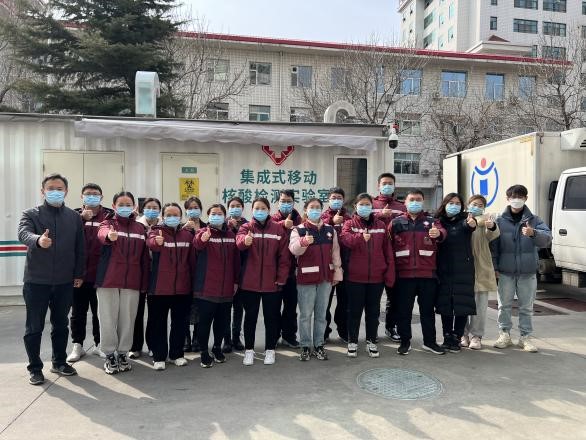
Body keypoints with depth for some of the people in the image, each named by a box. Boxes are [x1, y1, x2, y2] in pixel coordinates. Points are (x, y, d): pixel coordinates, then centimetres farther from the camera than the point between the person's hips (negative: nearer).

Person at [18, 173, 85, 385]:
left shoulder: (74, 217, 6)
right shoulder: (31, 214, -2)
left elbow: (80, 248, 7)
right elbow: (24, 234, -24)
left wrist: (79, 274, 3)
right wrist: (38, 240, -46)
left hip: (65, 282, 3)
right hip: (36, 281, -2)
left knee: (61, 325, 14)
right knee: (34, 327, 7)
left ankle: (59, 362, 29)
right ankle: (35, 368, 21)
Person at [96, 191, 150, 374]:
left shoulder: (140, 228, 11)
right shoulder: (108, 223, 3)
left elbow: (144, 257, 10)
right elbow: (102, 233, -23)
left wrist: (144, 283, 5)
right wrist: (109, 236, -48)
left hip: (132, 281, 2)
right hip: (108, 279, -2)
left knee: (128, 318, 7)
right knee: (108, 317, 3)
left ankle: (122, 353, 22)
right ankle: (109, 355, 17)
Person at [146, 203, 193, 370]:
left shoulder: (188, 235, 7)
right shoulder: (156, 232, -2)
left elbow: (191, 259, 9)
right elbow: (150, 243, -26)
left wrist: (194, 282, 5)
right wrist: (156, 241, -49)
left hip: (182, 287, 3)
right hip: (159, 287, -2)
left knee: (179, 322, 12)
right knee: (158, 323, 5)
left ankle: (177, 354, 26)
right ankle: (159, 357, 17)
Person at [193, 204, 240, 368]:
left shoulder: (231, 235, 8)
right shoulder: (203, 232, -4)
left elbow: (236, 259, 12)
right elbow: (197, 244, -28)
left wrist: (236, 281, 10)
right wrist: (202, 239, -51)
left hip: (226, 287, 4)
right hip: (206, 287, -4)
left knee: (223, 320, 13)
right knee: (205, 320, 2)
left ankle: (217, 348, 32)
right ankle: (204, 352, 17)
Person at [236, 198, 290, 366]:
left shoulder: (278, 229, 1)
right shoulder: (246, 227, 0)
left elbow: (284, 256, 0)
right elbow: (239, 241, -24)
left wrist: (281, 278, -5)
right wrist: (245, 240, -47)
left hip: (272, 282, 1)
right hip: (249, 282, 0)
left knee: (271, 317, 11)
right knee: (250, 316, 11)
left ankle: (270, 349, 26)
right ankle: (249, 349, 25)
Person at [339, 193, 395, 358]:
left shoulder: (380, 225, 9)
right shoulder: (350, 224, 1)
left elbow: (387, 250, 7)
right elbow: (345, 239, -21)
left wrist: (390, 272, 1)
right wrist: (360, 237, -40)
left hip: (376, 277, 3)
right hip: (355, 276, -2)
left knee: (373, 311, 12)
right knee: (355, 310, 7)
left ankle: (371, 342, 25)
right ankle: (352, 342, 20)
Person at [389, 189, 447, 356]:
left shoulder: (431, 221, 8)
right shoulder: (396, 222, 6)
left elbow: (442, 232, -13)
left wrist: (438, 233, -36)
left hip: (427, 274, 1)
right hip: (404, 274, -1)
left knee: (428, 309, 11)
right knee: (404, 310, 7)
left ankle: (429, 341, 25)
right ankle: (405, 342, 20)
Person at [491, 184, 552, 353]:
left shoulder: (534, 220, 4)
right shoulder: (500, 221, 3)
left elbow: (547, 238, -10)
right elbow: (493, 245, 0)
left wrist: (533, 233, -30)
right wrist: (494, 267, -5)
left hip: (528, 272, 0)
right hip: (505, 271, 0)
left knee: (526, 307, 8)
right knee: (504, 305, 7)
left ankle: (525, 337, 19)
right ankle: (504, 334, 20)